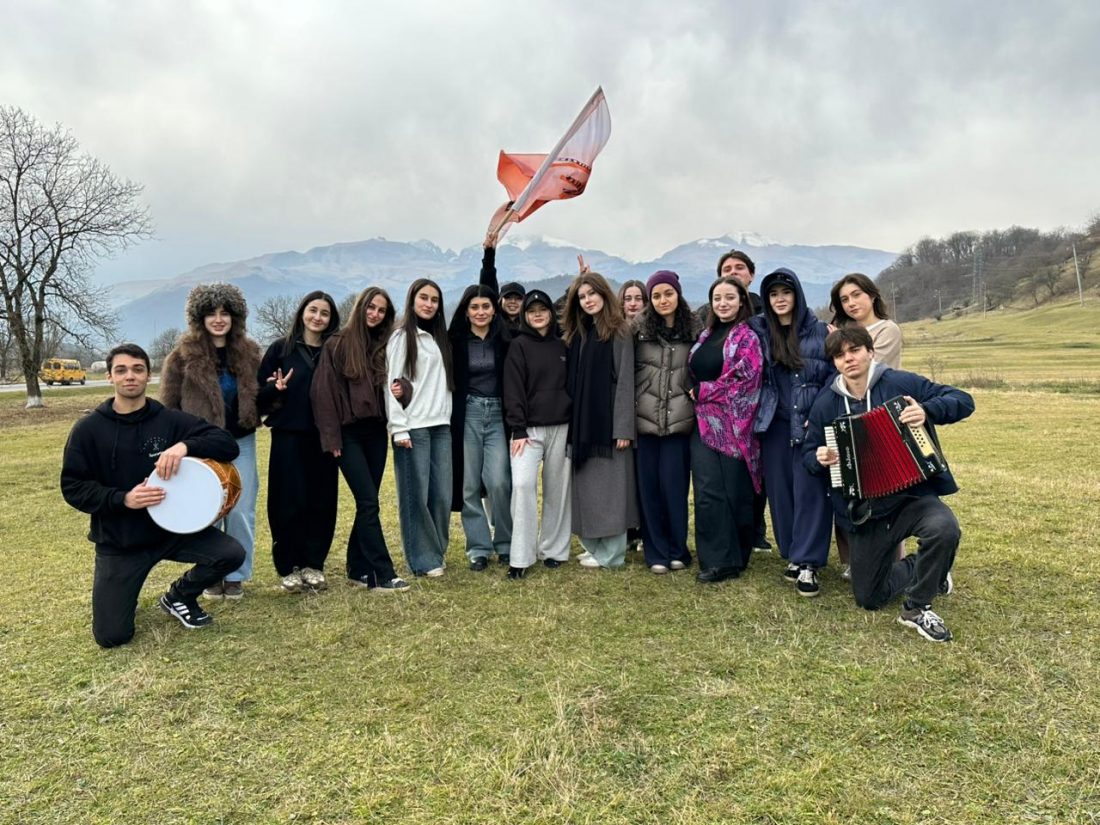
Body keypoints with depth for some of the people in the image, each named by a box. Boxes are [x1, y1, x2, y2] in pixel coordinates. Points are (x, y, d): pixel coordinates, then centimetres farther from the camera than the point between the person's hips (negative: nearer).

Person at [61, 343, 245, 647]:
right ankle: (124, 590, 32)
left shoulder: (169, 419, -5)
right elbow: (73, 487, -5)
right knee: (111, 636, -5)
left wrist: (185, 445, -29)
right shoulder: (89, 429, -5)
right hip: (117, 542, -1)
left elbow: (228, 444, -11)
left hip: (172, 527, 1)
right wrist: (123, 498, -21)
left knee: (232, 553, -22)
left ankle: (179, 596, 9)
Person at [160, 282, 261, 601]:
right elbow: (169, 404, -1)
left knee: (241, 512, 4)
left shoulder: (248, 351, 5)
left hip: (241, 443, 3)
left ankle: (236, 575, 19)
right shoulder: (184, 354, -6)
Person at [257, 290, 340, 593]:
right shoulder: (280, 349, 3)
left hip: (323, 438, 2)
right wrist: (276, 389, -18)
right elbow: (259, 394, 1)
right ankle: (289, 568, 12)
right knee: (290, 502, 0)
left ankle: (313, 565, 16)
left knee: (322, 502, 4)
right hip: (288, 437, -2)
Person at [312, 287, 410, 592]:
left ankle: (358, 569, 20)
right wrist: (331, 437, -11)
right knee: (369, 503, -9)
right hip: (349, 433, -5)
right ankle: (383, 575, -5)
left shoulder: (383, 346, 12)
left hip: (376, 432, 5)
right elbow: (324, 391, -6)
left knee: (366, 503, 9)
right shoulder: (337, 344, -3)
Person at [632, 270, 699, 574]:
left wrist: (697, 406, 6)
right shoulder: (638, 328, 2)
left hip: (679, 421, 0)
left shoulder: (693, 330, 6)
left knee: (674, 485, 1)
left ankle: (677, 549, 17)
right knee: (649, 486, 4)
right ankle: (656, 552, 15)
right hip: (644, 420, 0)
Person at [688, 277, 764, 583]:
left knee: (734, 492, 1)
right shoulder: (706, 335, 16)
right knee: (709, 491, -3)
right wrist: (697, 395, 3)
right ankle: (717, 559, 4)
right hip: (704, 423, 5)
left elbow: (745, 378, -14)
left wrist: (702, 391, -9)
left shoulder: (747, 337, -3)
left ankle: (736, 558, 15)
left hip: (733, 424, -5)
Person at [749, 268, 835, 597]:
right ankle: (792, 555, 19)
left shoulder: (819, 332, 3)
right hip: (774, 424, 2)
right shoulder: (758, 330, 7)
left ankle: (807, 564, -1)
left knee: (809, 490, -5)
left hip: (810, 424, -2)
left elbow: (834, 375, 1)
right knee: (780, 489, 6)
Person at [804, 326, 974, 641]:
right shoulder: (826, 404, 1)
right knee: (868, 598, 6)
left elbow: (963, 401, -9)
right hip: (865, 512, 3)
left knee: (945, 528, -38)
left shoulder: (900, 383, -7)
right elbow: (808, 451, 12)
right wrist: (819, 458, -13)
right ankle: (922, 571, 36)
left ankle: (917, 608, -13)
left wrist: (927, 410, -29)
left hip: (912, 495, -2)